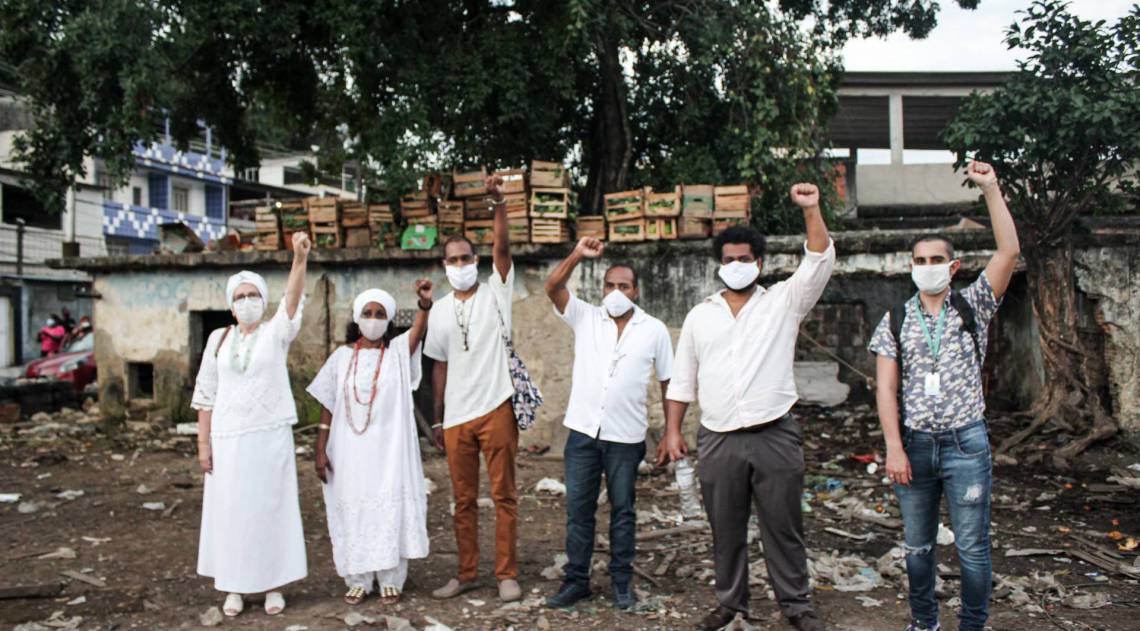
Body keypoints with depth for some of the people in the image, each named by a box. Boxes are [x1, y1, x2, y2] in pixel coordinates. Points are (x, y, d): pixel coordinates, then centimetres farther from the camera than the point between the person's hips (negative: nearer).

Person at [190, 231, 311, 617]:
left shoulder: (276, 333, 0)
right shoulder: (218, 339, 7)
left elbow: (293, 301, -19)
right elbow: (205, 394, 7)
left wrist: (300, 260, -36)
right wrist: (203, 442, 2)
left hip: (270, 434, -2)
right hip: (228, 437, 2)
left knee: (271, 506, 3)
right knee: (230, 509, 6)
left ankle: (273, 584, 15)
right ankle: (233, 586, 19)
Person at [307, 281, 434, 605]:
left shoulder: (398, 351, 0)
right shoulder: (342, 356, 6)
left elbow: (418, 330, -22)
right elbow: (327, 407, 6)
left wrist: (425, 302, -42)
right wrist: (321, 449, 0)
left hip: (389, 447, -1)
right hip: (349, 449, 2)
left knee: (390, 508, 1)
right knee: (352, 509, 6)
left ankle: (390, 580, 13)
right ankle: (358, 580, 18)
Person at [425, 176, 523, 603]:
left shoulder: (494, 293, 2)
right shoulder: (440, 311, 11)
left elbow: (502, 248, -15)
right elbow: (440, 367, 13)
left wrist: (499, 204, -28)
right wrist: (437, 419, 11)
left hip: (496, 409, -3)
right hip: (456, 417, 4)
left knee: (504, 496, 2)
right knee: (463, 500, 11)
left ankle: (507, 574, 12)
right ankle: (467, 574, 22)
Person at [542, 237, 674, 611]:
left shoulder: (654, 330, 1)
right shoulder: (585, 318, 4)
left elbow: (668, 382, 4)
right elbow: (552, 288, -9)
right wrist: (577, 255, -20)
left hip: (626, 437, -1)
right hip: (582, 431, 1)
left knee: (623, 510, 10)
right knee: (578, 508, 7)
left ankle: (622, 581, 22)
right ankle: (576, 580, 19)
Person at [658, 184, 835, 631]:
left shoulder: (783, 302, 5)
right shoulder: (700, 316, 11)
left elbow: (820, 262, -10)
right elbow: (682, 380, 12)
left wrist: (811, 210, -21)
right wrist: (672, 432, 5)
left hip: (776, 437, -2)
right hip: (718, 441, 2)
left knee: (784, 527, 6)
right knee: (726, 531, 11)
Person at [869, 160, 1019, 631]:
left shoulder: (972, 307, 2)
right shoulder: (895, 321, 3)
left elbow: (1009, 251, -11)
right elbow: (886, 388, -1)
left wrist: (991, 189, -14)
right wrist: (894, 447, -10)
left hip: (965, 443, -1)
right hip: (914, 445, 2)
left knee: (972, 547, 4)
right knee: (917, 545, 12)